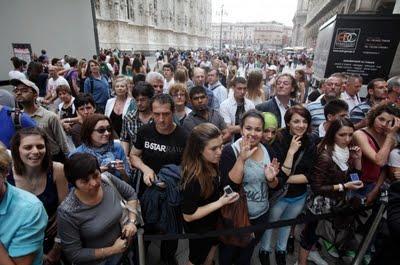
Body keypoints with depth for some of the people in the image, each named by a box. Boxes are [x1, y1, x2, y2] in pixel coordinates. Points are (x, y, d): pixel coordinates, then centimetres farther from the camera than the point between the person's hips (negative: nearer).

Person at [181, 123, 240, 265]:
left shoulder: (211, 164, -15)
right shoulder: (193, 178, -39)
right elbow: (188, 215, -28)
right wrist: (221, 203, -29)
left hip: (213, 222, 7)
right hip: (199, 229, -6)